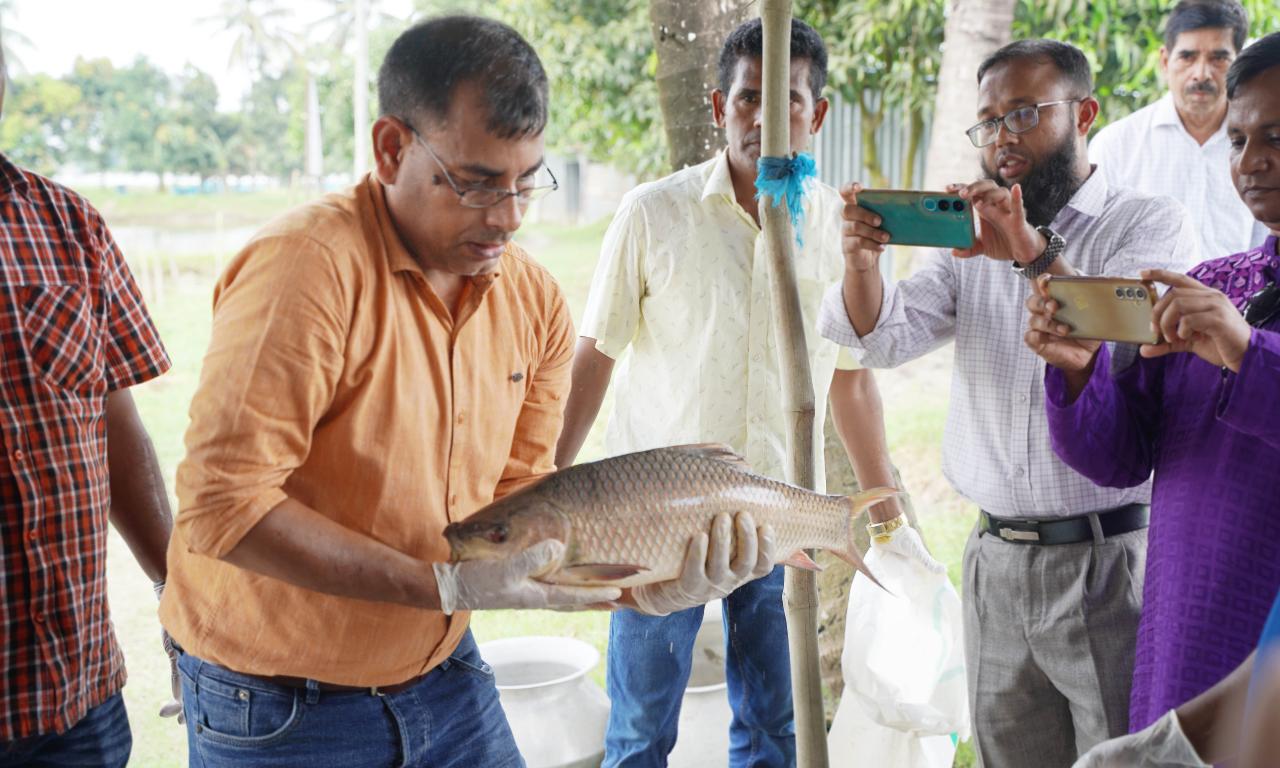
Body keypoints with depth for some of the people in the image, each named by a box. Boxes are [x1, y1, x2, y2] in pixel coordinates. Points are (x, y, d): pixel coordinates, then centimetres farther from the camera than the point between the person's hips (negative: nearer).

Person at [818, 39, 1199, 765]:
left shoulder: (1152, 222, -2)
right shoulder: (971, 236, 11)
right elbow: (888, 337, -2)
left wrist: (1034, 253, -35)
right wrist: (863, 258, -22)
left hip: (1110, 559, -4)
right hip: (997, 561, 4)